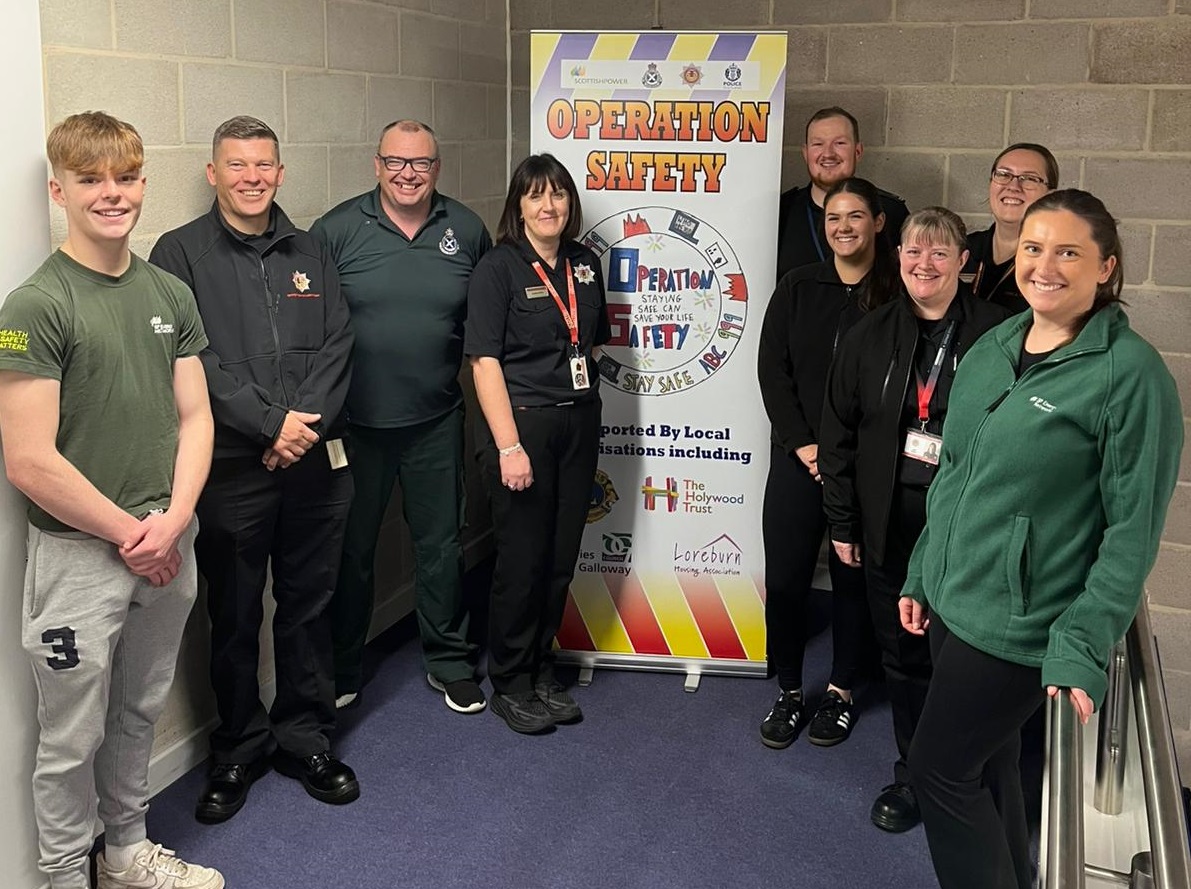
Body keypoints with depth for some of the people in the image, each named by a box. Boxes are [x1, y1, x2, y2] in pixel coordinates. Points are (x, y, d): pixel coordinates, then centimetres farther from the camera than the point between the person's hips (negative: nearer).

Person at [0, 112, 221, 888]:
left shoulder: (171, 294, 5)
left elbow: (195, 418, 6)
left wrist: (173, 521, -8)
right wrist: (131, 534, -11)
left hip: (167, 548, 5)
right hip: (79, 556, -5)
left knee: (141, 715, 20)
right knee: (75, 738, 9)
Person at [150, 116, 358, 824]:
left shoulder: (309, 253, 12)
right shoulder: (182, 253, -1)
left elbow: (337, 345, 3)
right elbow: (194, 359, -11)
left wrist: (306, 419, -12)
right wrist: (271, 423, -15)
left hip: (315, 458, 3)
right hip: (232, 466, -3)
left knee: (309, 605, 12)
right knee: (235, 615, 8)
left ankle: (306, 738, 28)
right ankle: (240, 749, 26)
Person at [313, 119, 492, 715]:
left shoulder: (467, 231, 2)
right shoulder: (337, 230, -6)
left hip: (436, 422, 2)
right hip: (354, 421, -1)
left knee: (442, 544, 12)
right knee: (350, 548, 11)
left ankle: (449, 662, 29)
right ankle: (341, 667, 30)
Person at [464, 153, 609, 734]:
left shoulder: (585, 264, 9)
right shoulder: (498, 267, -8)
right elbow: (485, 360, -13)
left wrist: (585, 408, 9)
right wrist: (508, 445, -18)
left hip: (579, 423, 6)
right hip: (522, 423, -5)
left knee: (561, 557, 12)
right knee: (522, 560, 2)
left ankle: (541, 671, 28)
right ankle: (510, 685, 18)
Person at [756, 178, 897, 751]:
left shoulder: (896, 295, -3)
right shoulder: (798, 288, 5)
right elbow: (772, 369, 2)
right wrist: (803, 444, -7)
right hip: (797, 458, 2)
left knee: (853, 577, 9)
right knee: (785, 577, 2)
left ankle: (841, 692, 25)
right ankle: (789, 692, 18)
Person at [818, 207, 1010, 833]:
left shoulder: (998, 335, -8)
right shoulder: (870, 336, 4)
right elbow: (839, 433, 7)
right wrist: (842, 523, 6)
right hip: (889, 526, 4)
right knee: (902, 655, 14)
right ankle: (913, 777, 31)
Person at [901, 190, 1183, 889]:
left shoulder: (1131, 372, -15)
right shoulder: (992, 350, 5)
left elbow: (1134, 527, -15)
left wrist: (1084, 646, -17)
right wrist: (922, 576, 14)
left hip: (1021, 623, -6)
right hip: (952, 600, 6)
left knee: (941, 769, 0)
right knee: (987, 767, 18)